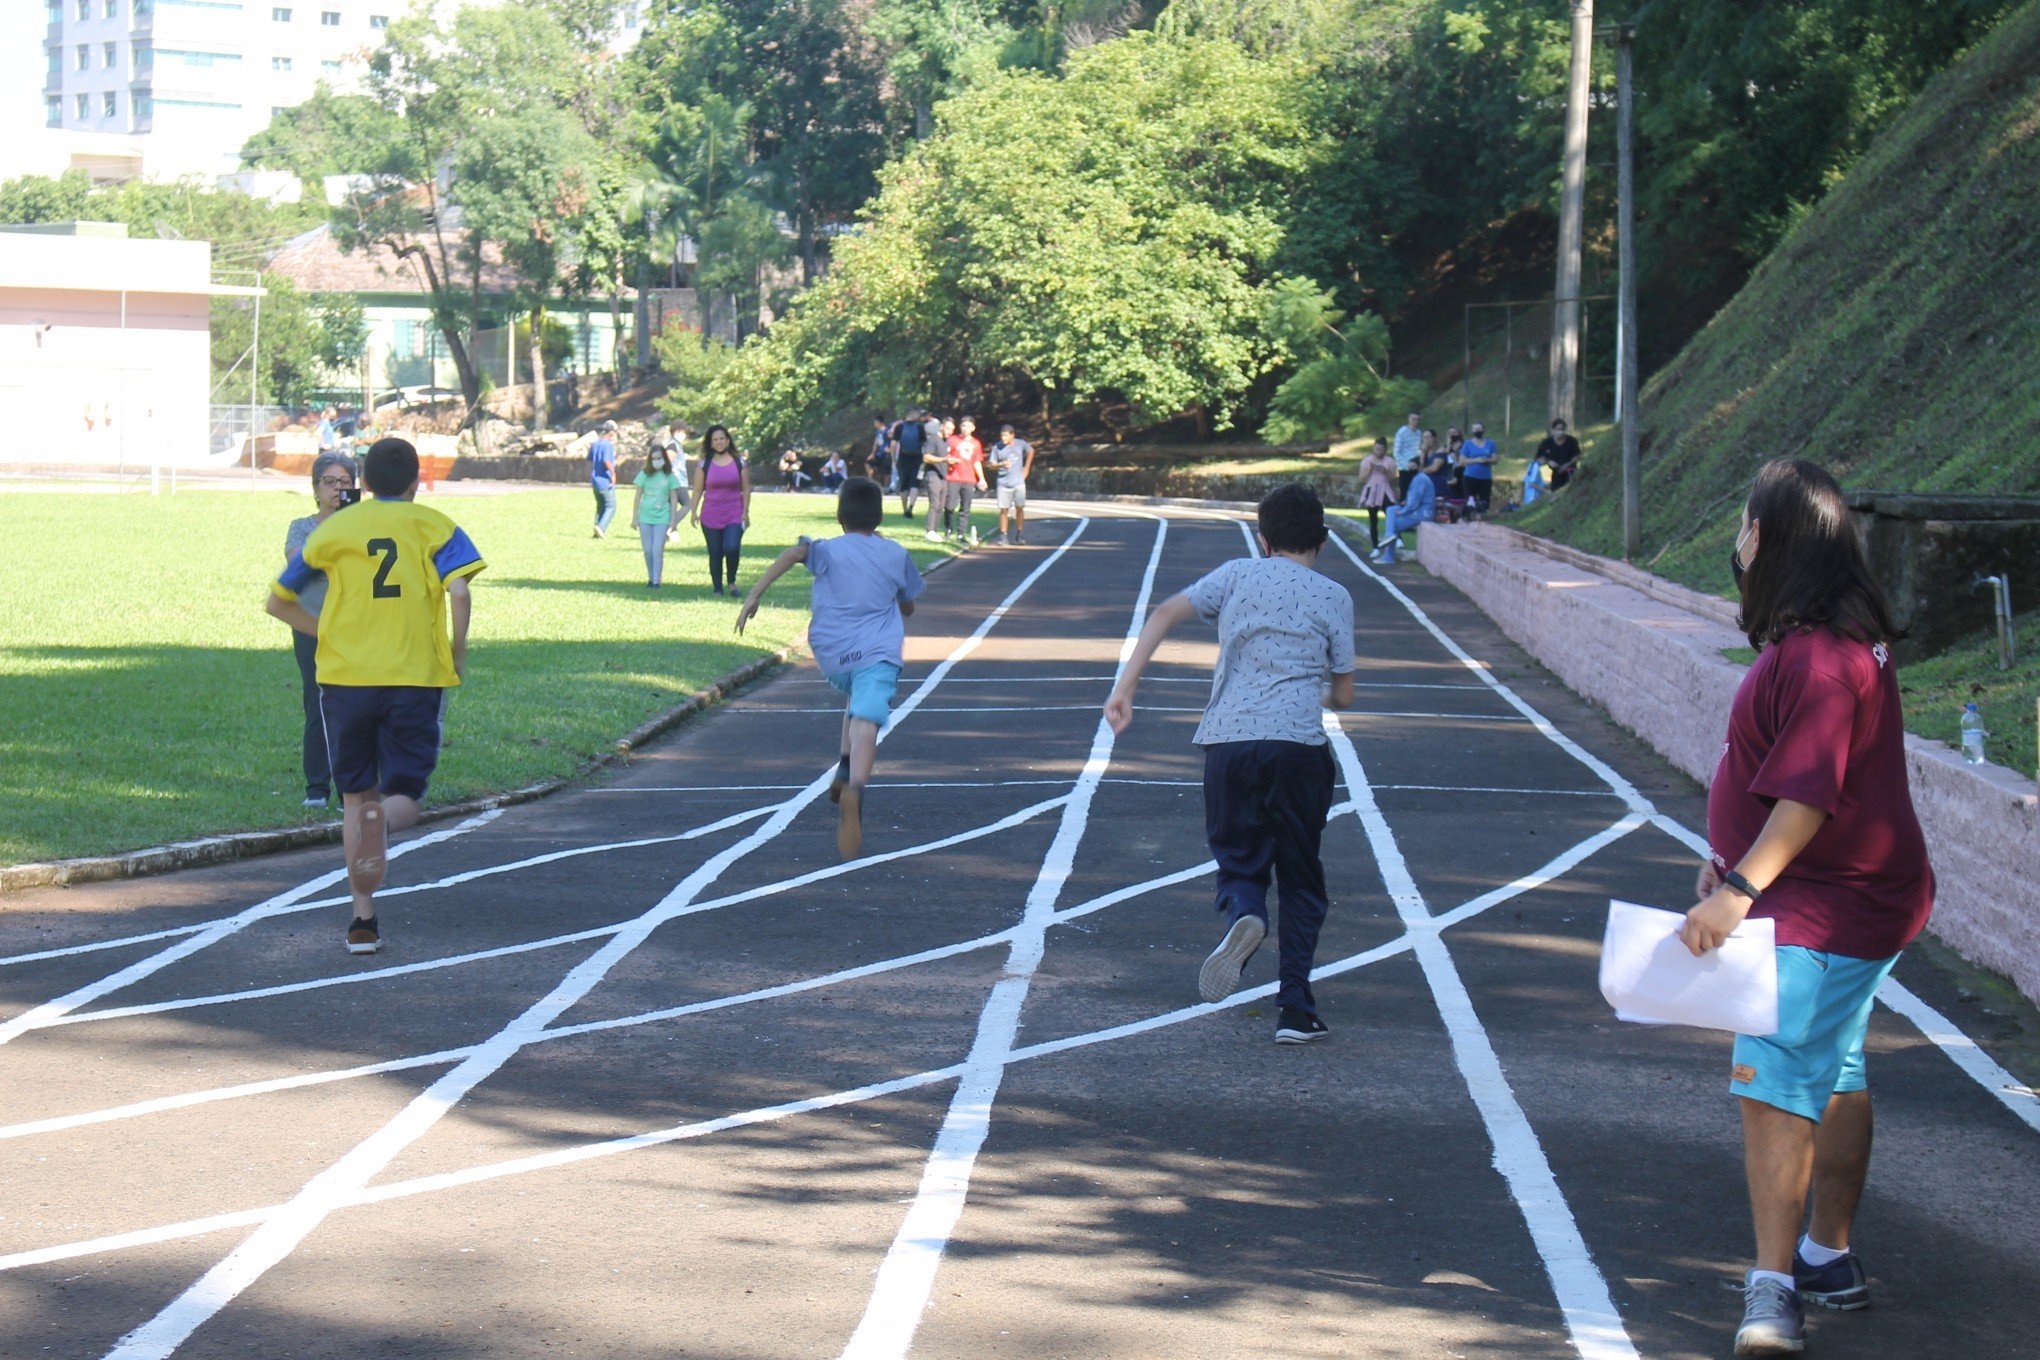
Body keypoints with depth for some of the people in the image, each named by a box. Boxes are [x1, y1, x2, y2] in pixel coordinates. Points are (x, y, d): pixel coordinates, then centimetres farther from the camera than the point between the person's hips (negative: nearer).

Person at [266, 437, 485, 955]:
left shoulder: (334, 529, 11)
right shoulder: (433, 526, 5)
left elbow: (279, 602, 16)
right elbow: (458, 593, -13)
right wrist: (457, 655, 1)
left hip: (345, 678, 2)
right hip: (416, 679, -1)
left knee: (355, 796, 14)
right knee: (404, 794, 7)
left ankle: (363, 917, 7)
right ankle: (383, 821, -30)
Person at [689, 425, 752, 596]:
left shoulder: (740, 463, 3)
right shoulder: (704, 464, 4)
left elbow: (746, 489, 5)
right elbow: (698, 489, 6)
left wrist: (745, 512, -1)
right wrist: (694, 511, 0)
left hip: (734, 515, -1)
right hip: (711, 516, 1)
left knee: (731, 548, -20)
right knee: (715, 554, 3)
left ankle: (732, 582, 2)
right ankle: (717, 589, 13)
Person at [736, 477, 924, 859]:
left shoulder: (829, 551, 7)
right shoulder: (896, 554, 13)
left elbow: (794, 553, -16)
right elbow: (908, 608, 27)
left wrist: (754, 595, -17)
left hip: (832, 654, 2)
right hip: (878, 652, -2)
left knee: (857, 698, 33)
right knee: (865, 721, -19)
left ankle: (846, 768, 15)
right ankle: (855, 786, -47)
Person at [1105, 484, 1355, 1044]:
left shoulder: (1238, 575, 14)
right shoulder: (1333, 596, 11)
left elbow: (1166, 613, 0)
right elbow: (1343, 695, 13)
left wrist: (1125, 688, -1)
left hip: (1228, 740, 1)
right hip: (1299, 743, -1)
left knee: (1239, 861, 13)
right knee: (1301, 878, 12)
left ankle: (1243, 914, -23)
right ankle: (1296, 1008, 3)